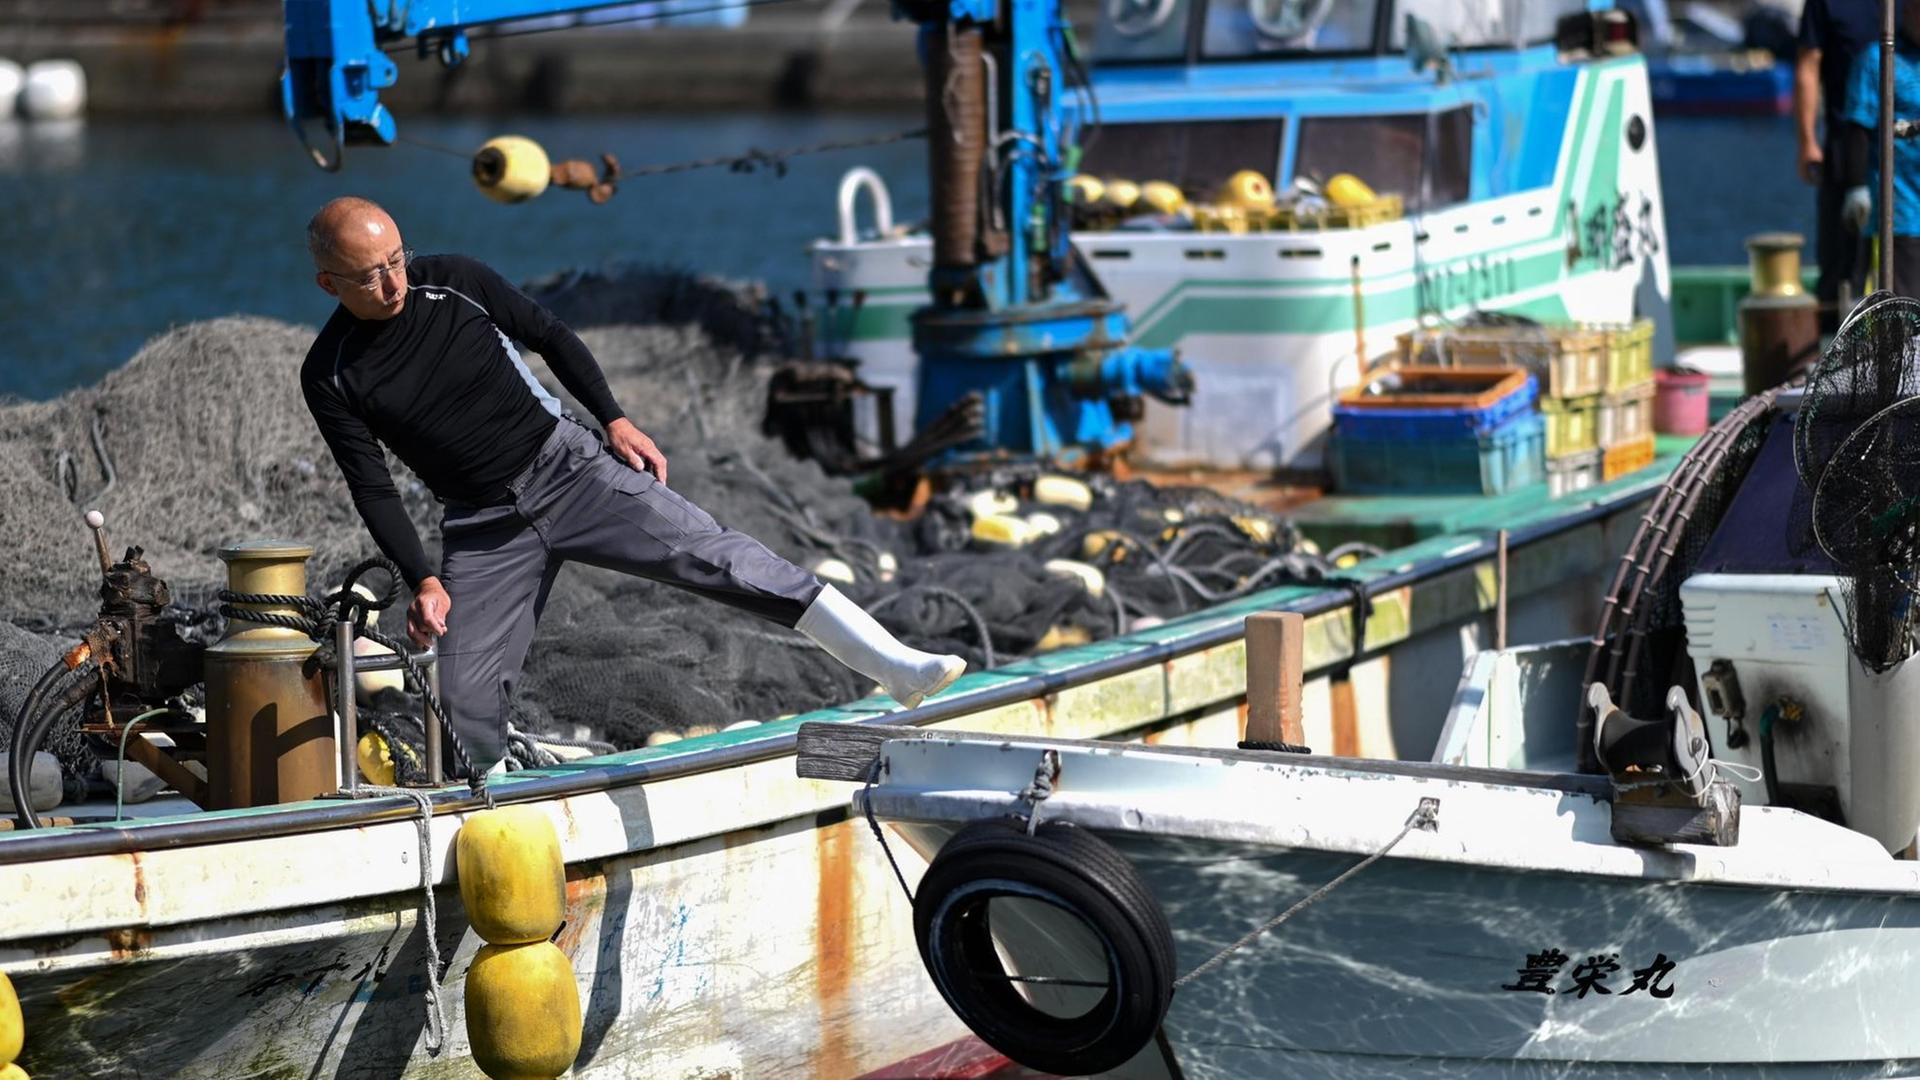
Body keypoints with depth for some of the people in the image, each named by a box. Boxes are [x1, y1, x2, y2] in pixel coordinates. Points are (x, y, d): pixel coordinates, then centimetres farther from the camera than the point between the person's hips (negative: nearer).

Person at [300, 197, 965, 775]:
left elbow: (550, 336, 8)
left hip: (567, 466, -1)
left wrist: (615, 420, 1)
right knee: (467, 701, -10)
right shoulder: (331, 379, -7)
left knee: (714, 557, -16)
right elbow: (372, 489, -4)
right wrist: (423, 581, -14)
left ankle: (897, 669, -24)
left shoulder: (453, 282, -4)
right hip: (482, 528, 1)